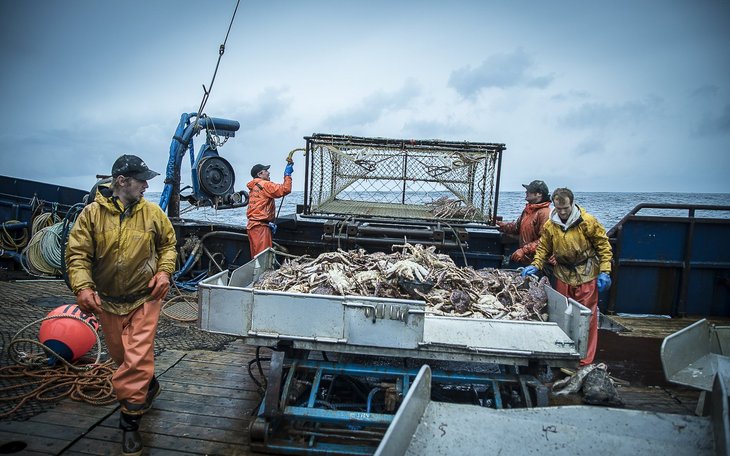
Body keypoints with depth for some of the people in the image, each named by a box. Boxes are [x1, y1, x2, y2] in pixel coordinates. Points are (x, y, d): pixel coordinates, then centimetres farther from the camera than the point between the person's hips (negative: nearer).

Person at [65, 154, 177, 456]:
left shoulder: (152, 212, -6)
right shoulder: (92, 213, -9)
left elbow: (168, 243, 7)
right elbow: (77, 253, -8)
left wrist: (164, 272, -6)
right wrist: (82, 287, -21)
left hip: (144, 298, -2)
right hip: (107, 301, 2)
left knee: (137, 359, -6)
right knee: (120, 356, 19)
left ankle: (130, 422, 9)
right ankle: (149, 386, 47)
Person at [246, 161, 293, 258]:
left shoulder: (254, 187, 21)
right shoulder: (264, 185, -10)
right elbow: (285, 190, -19)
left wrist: (270, 222, 11)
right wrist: (287, 174, -6)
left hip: (253, 225, 10)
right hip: (260, 226, -10)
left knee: (256, 256, 12)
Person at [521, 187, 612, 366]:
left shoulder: (587, 222, -14)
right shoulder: (550, 225, -2)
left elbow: (604, 246, -8)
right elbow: (544, 248, 8)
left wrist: (604, 272, -12)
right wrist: (535, 265, -6)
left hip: (586, 275, -4)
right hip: (563, 274, 4)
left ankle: (585, 361, 10)